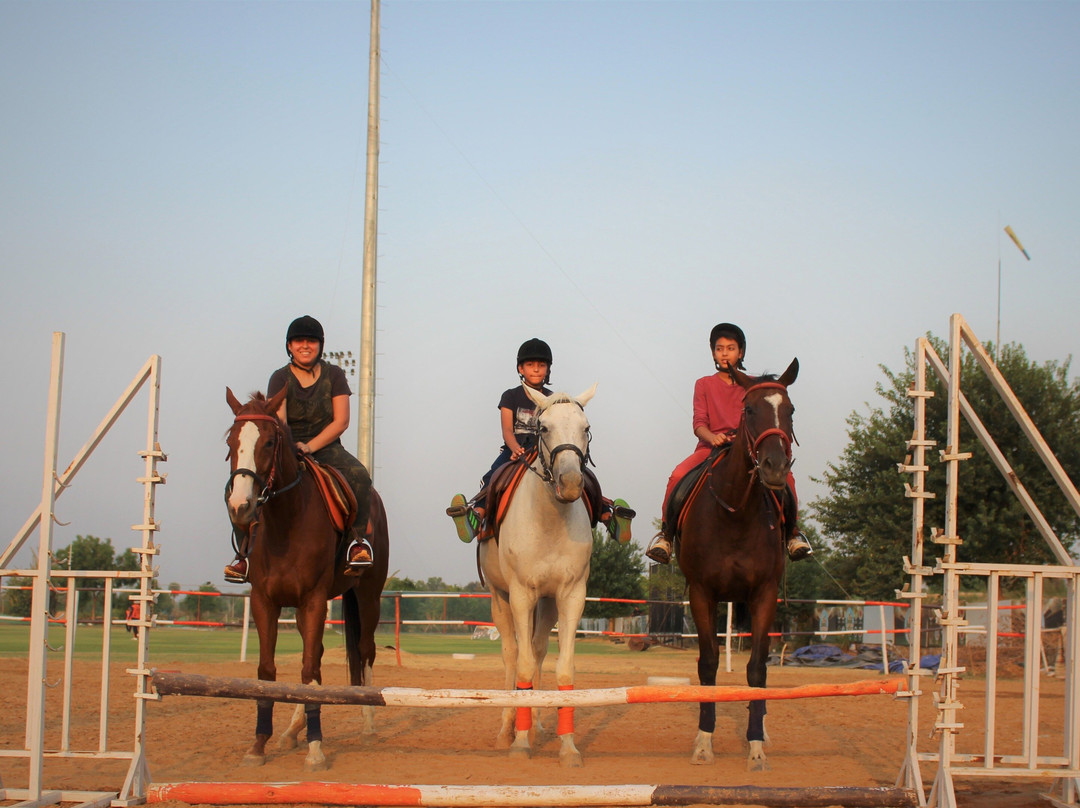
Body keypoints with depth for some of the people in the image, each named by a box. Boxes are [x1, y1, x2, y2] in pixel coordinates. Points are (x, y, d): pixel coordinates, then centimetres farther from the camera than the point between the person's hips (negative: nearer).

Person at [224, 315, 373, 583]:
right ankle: (245, 553, -23)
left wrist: (310, 446, -16)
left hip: (327, 448, 0)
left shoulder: (334, 375, 4)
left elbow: (341, 421, -4)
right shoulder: (280, 378, 1)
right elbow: (278, 421, -13)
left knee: (359, 476, -32)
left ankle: (357, 540, -24)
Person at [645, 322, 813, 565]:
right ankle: (665, 532, -10)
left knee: (785, 476, -26)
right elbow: (699, 423, 3)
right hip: (711, 446, 0)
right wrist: (712, 437, -20)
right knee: (677, 476, -29)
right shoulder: (704, 385, 13)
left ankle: (793, 532, -8)